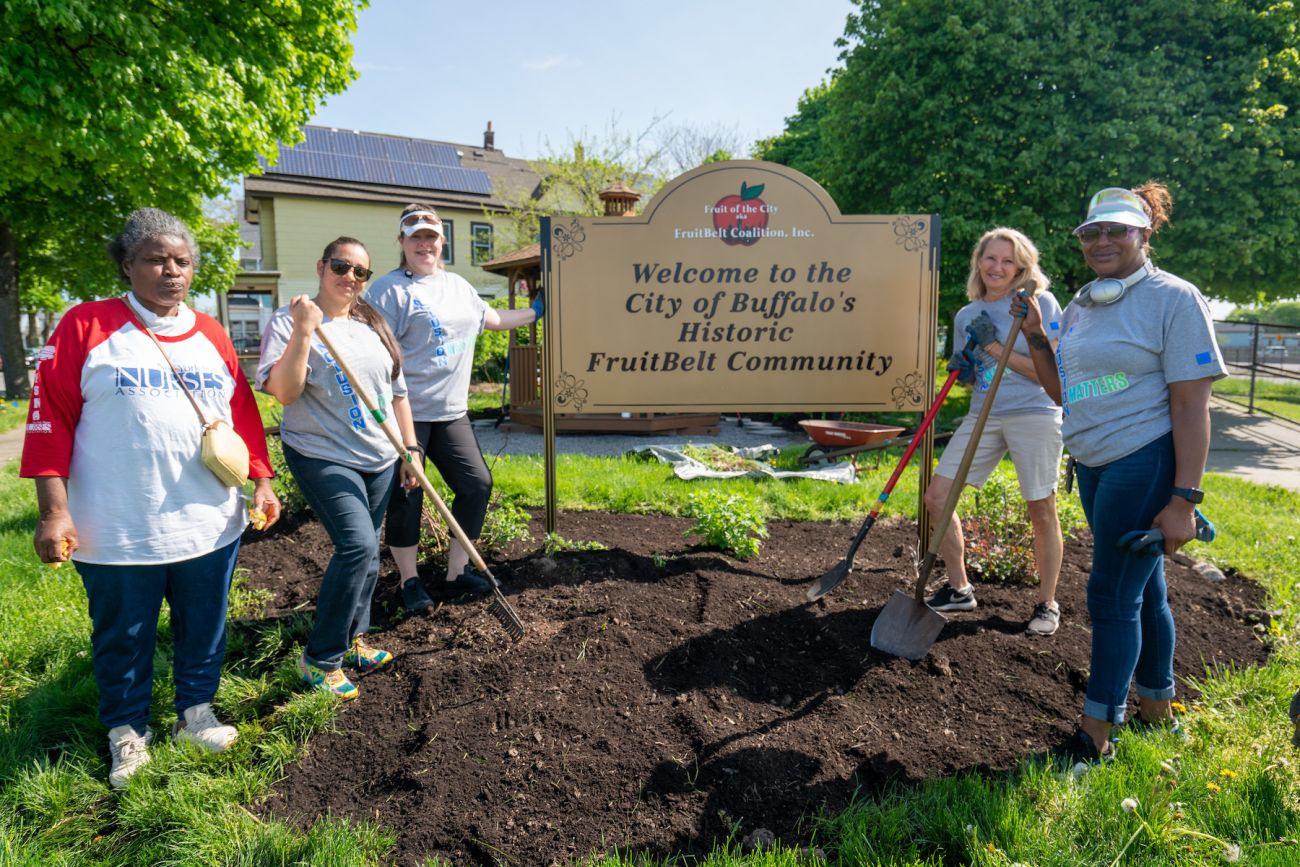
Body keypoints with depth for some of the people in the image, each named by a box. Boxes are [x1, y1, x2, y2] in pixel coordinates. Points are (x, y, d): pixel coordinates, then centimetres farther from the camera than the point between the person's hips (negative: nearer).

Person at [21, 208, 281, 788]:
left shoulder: (212, 336, 8)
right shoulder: (85, 326, -4)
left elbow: (244, 414, 12)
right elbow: (50, 418, -7)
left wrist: (262, 481, 7)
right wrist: (54, 511, -11)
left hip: (210, 525, 4)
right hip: (117, 534, -3)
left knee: (204, 627, 16)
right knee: (122, 638, 13)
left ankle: (196, 712, 37)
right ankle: (127, 731, 34)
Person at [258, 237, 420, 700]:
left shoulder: (374, 326, 12)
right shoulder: (290, 321, -6)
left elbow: (397, 393, 17)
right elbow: (283, 391, -18)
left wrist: (410, 450, 13)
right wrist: (302, 332, -27)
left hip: (379, 459, 7)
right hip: (323, 457, -6)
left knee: (366, 552, 12)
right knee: (357, 545, -19)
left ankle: (353, 640, 31)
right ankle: (319, 659, -4)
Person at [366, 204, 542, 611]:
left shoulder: (458, 285, 14)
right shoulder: (390, 289, -9)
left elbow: (492, 319, 31)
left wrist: (534, 311, 35)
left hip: (451, 413, 7)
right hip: (405, 413, -7)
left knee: (477, 484, 5)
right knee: (406, 497, 3)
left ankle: (456, 572, 19)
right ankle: (409, 581, 20)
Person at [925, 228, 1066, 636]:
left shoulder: (1040, 304, -4)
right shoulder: (966, 316, 11)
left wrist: (995, 348, -14)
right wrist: (963, 369, -5)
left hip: (1034, 415, -5)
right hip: (983, 417, 5)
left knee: (1041, 512, 1)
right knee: (936, 496, -1)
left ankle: (1047, 604, 20)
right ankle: (959, 589, 15)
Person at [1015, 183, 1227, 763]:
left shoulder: (1173, 299, -12)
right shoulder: (1080, 306, 10)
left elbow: (1192, 405, -16)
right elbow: (1064, 393, 14)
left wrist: (1184, 500, -20)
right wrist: (1036, 337, 1)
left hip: (1146, 465, -7)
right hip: (1094, 465, 8)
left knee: (1112, 595, -4)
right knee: (1141, 589, 18)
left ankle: (1095, 736, 8)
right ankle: (1157, 708, 34)